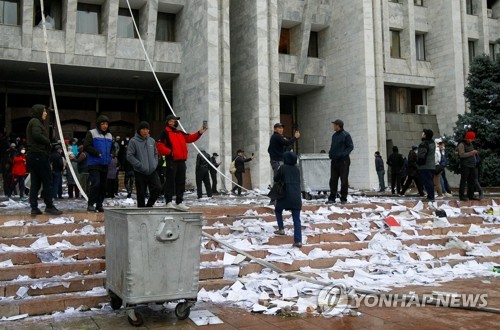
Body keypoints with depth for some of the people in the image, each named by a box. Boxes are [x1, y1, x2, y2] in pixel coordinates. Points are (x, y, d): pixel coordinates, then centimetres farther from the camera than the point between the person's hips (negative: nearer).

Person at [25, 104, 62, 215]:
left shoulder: (33, 122, 24)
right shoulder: (36, 122, -6)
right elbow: (37, 135, -22)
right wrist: (48, 142, -7)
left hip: (33, 155, 10)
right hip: (39, 155, -10)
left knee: (35, 183, 5)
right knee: (47, 180, -7)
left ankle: (34, 208, 3)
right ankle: (49, 206, -6)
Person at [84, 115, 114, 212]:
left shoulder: (109, 135, 17)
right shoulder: (91, 133, -2)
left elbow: (112, 148, 28)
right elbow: (86, 146, -11)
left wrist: (111, 154, 7)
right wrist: (98, 153, -16)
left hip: (105, 164, 6)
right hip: (94, 164, -6)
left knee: (103, 186, 8)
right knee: (95, 183, -17)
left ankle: (99, 205, 18)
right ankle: (90, 204, -9)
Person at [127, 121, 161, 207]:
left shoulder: (152, 141, 10)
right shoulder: (133, 141, -6)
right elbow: (129, 156, -10)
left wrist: (155, 163, 4)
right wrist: (140, 165, -15)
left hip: (152, 171, 4)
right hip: (140, 172, -4)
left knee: (157, 188, -8)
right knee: (141, 194, 2)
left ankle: (149, 205, 12)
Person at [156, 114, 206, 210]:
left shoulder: (180, 133, 19)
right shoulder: (165, 132, -3)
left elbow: (190, 138, 18)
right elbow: (159, 145, -10)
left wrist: (199, 133, 7)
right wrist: (169, 152, -18)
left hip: (181, 161, 7)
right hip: (171, 160, -7)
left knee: (181, 182, 9)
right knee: (170, 182, -4)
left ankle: (179, 202, 16)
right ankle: (169, 202, 2)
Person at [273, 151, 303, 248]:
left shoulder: (283, 168, 2)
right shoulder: (297, 169, 14)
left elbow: (276, 179, 11)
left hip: (286, 195, -3)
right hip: (297, 196, 3)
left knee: (278, 210, 25)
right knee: (296, 219, 1)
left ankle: (281, 229, 16)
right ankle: (298, 241, -7)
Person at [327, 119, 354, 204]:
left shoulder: (346, 135, -6)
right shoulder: (334, 135, 15)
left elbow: (351, 146, -9)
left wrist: (343, 154, -20)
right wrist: (330, 153, 6)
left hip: (343, 161, -6)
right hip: (334, 161, 6)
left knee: (344, 180, 1)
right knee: (333, 180, 4)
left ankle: (343, 198, 7)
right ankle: (332, 198, 9)